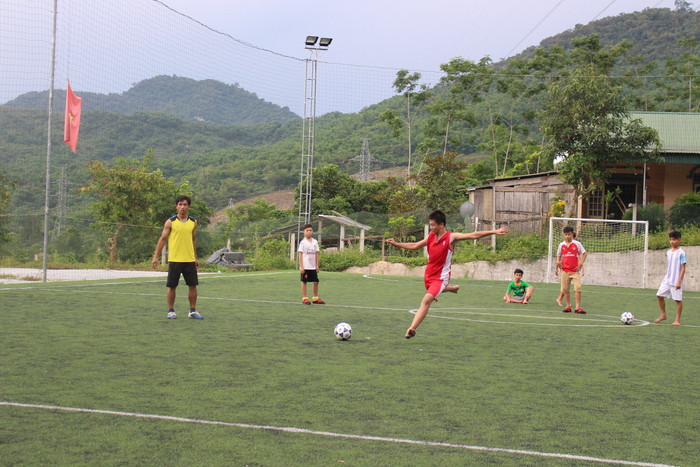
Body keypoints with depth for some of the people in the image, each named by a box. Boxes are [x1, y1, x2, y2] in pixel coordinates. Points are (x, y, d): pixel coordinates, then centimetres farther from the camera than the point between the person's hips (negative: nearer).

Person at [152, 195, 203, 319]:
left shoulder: (193, 222, 8)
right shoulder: (170, 222, -2)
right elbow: (162, 239, 1)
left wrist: (195, 257, 18)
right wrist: (156, 256, -4)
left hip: (190, 260, 3)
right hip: (174, 260, -3)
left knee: (193, 285, 2)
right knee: (172, 286, 1)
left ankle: (192, 311, 13)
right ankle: (171, 311, 13)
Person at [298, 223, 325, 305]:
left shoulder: (315, 242, 9)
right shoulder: (303, 242, -5)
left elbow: (316, 254, 12)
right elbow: (300, 254, -6)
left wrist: (317, 265, 8)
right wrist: (301, 266, -11)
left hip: (313, 267, 5)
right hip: (305, 267, -5)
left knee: (316, 282, 5)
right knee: (304, 281, 2)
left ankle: (315, 298, 15)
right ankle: (304, 298, 9)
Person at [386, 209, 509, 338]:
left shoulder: (451, 237, -13)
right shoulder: (431, 236, 5)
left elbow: (474, 235, -20)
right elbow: (415, 246, 19)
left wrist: (494, 232, -28)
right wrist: (396, 244, 18)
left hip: (440, 277, -7)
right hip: (428, 274, 7)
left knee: (426, 300, -22)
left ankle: (412, 329, -26)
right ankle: (452, 288, 57)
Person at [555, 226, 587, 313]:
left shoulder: (577, 244, 0)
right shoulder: (561, 245, 8)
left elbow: (585, 253, 3)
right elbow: (558, 255, 19)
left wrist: (581, 263, -6)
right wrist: (558, 262, 6)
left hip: (575, 270, -3)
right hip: (565, 270, 3)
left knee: (578, 288, -11)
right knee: (565, 289, 5)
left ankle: (578, 307, -8)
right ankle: (568, 306, 16)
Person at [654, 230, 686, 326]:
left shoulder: (681, 253, -9)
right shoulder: (668, 252, 10)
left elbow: (683, 268, -11)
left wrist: (679, 281, -15)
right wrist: (667, 277, 15)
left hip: (676, 281, -7)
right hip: (667, 280, 7)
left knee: (678, 299, -1)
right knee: (659, 295, 4)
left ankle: (678, 320, 7)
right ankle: (663, 315, 20)